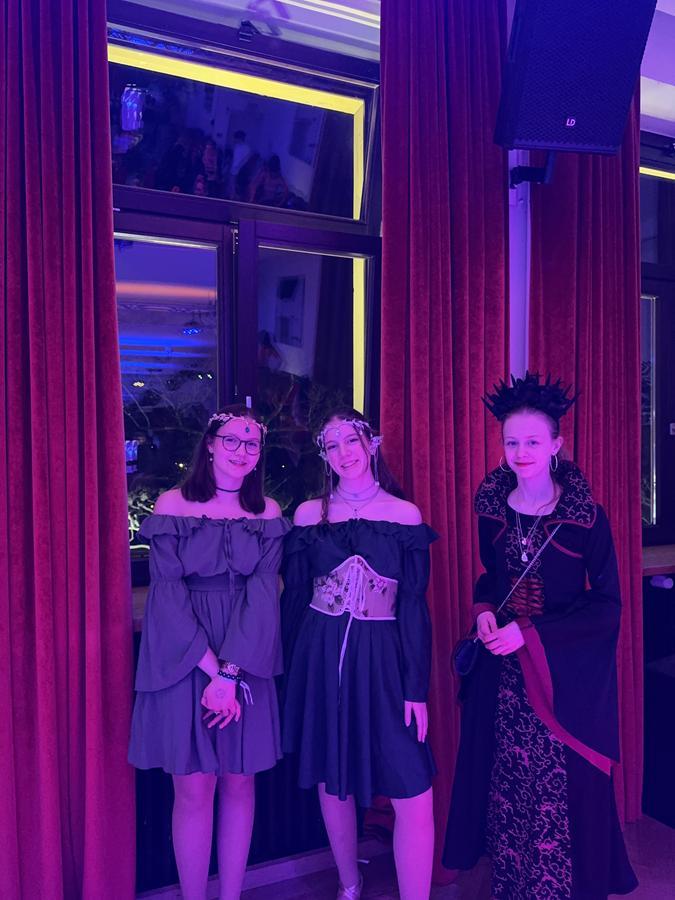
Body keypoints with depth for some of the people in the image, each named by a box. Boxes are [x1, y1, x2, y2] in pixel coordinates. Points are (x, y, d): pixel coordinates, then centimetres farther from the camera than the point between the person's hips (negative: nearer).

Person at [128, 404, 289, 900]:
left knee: (239, 783, 11)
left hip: (248, 660, 2)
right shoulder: (173, 505, -5)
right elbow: (168, 594, -9)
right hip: (185, 661, -2)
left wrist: (232, 672, -16)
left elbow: (264, 591, -6)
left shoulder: (267, 511, 2)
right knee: (194, 789, 3)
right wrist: (212, 669, -15)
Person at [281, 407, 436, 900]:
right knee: (331, 781, 15)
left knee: (414, 794, -7)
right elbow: (295, 599, 6)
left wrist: (417, 688, -5)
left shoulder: (405, 514, -2)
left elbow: (415, 605, -1)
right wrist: (292, 673, 7)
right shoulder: (309, 513, 1)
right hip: (321, 657, 1)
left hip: (382, 658, -1)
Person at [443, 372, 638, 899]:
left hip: (567, 670, -3)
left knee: (563, 787, 5)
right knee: (506, 784, 11)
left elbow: (608, 604, -10)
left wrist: (530, 633, -16)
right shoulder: (493, 508, 1)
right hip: (503, 672, 4)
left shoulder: (585, 514, -11)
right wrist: (484, 610, -5)